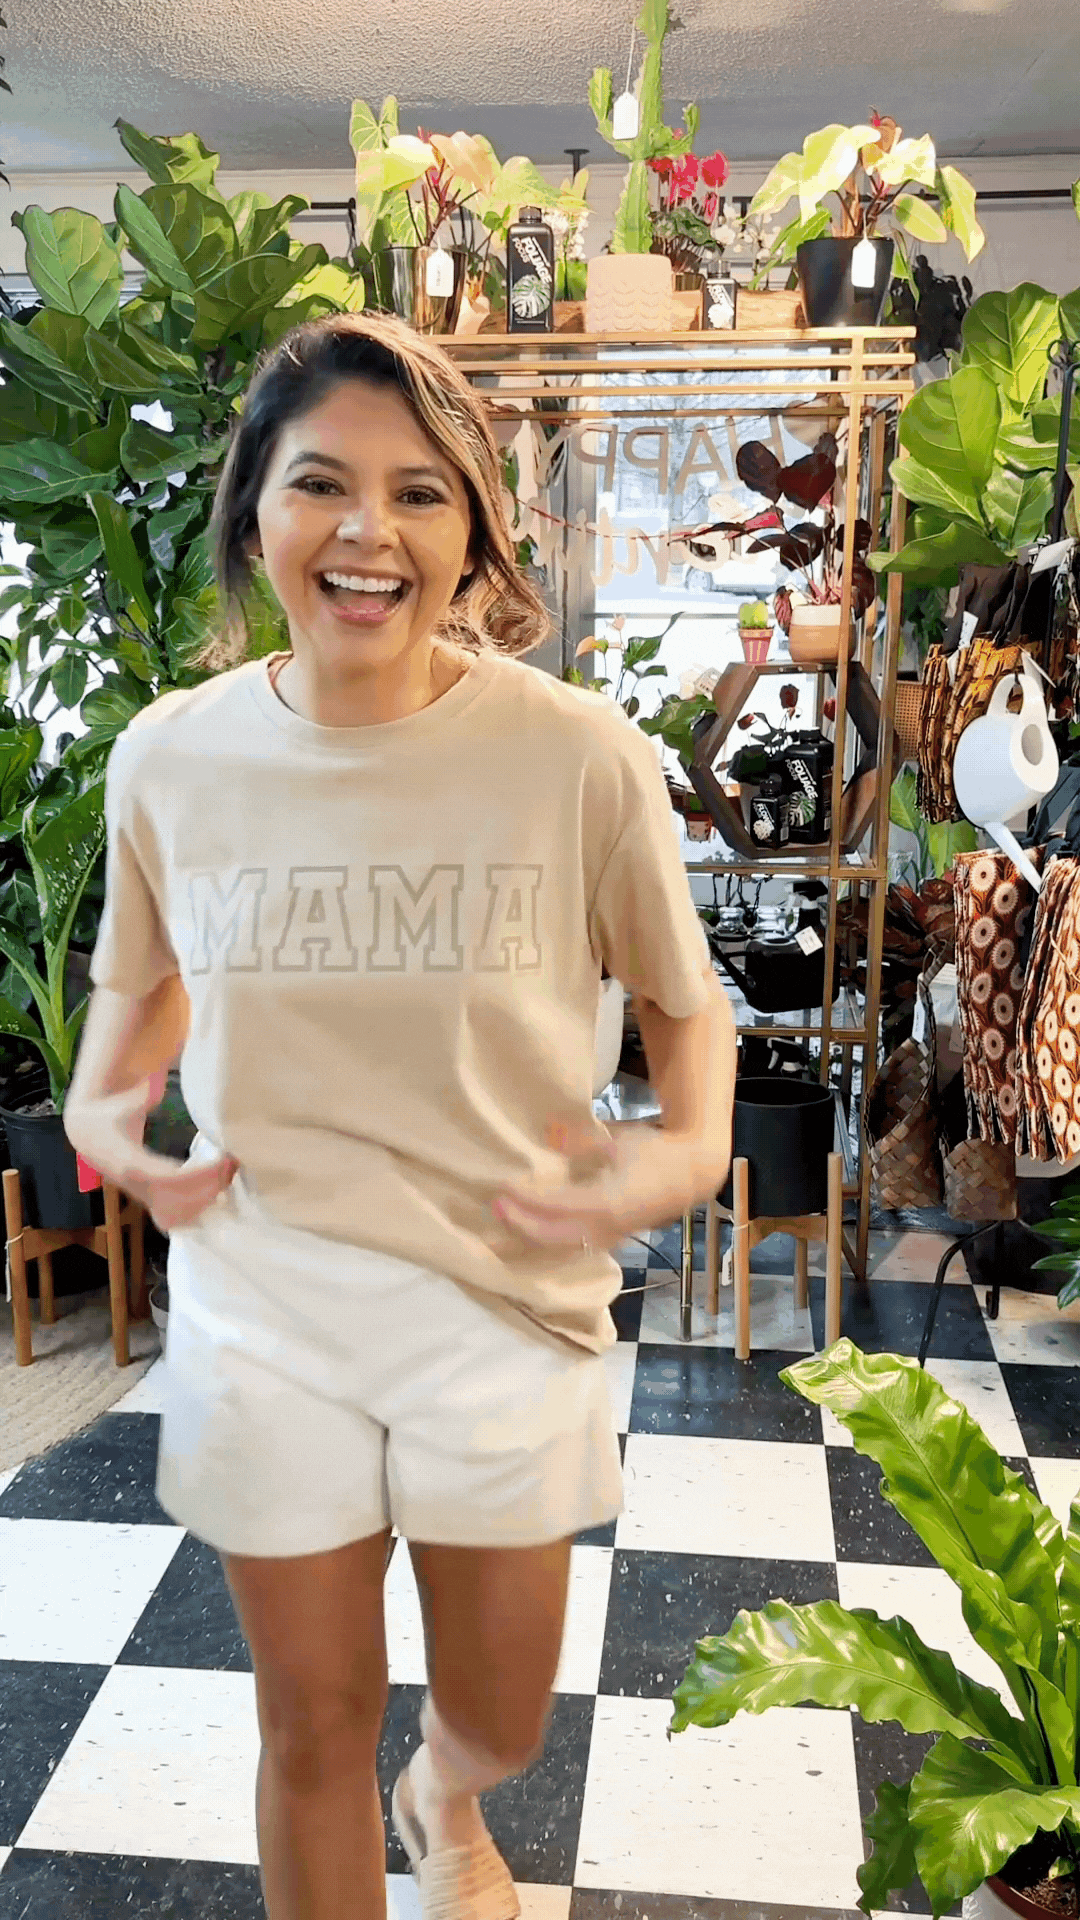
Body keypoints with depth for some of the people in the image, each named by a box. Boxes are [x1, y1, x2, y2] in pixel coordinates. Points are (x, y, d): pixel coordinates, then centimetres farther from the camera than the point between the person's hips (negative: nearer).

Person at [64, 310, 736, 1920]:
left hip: (506, 1303, 0)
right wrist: (102, 1111, -5)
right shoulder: (170, 756, -7)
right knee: (314, 1728, 18)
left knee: (499, 1722, 22)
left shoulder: (581, 756, -15)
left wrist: (691, 1153, -17)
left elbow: (684, 998, 0)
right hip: (264, 1313, 1)